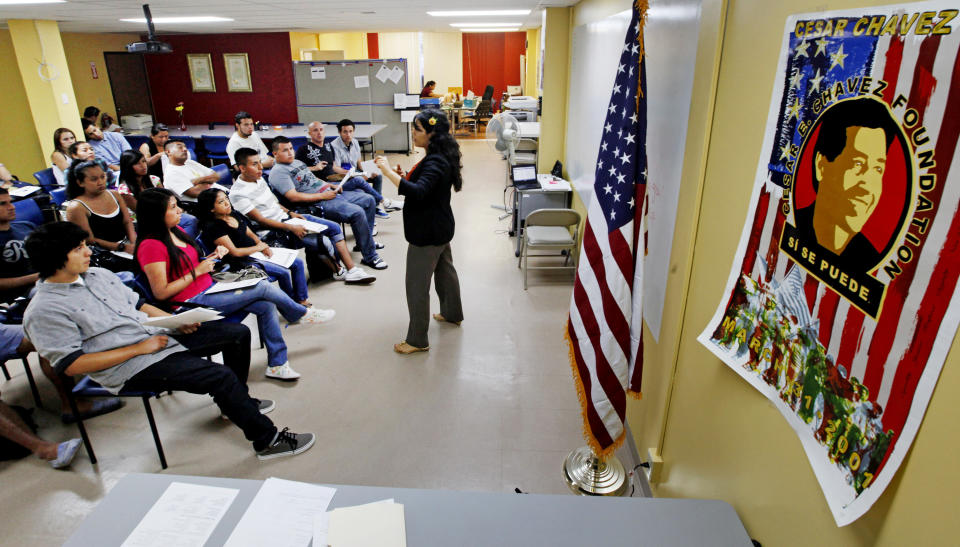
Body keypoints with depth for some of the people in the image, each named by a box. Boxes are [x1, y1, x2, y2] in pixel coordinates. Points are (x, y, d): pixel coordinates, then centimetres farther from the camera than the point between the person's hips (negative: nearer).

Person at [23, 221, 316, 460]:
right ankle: (268, 440, -10)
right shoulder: (44, 311, -12)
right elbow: (70, 364, -16)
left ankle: (235, 402, 24)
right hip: (128, 368, -8)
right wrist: (138, 349, -17)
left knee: (238, 332, 5)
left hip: (159, 335, 8)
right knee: (221, 376, -25)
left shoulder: (99, 275, 11)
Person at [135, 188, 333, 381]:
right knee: (263, 287, -14)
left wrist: (210, 258, 3)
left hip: (209, 289, 9)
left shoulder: (176, 231, 10)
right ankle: (302, 314, 13)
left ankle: (277, 364, -2)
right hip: (193, 302, -9)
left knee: (266, 306, -9)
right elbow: (161, 293, -18)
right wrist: (197, 271, -16)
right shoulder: (151, 246, -17)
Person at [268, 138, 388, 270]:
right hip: (319, 204, -10)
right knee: (357, 212, -28)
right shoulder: (278, 172, -8)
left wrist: (331, 185, 10)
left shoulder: (297, 162, 20)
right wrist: (322, 196, -17)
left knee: (369, 200, 11)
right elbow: (293, 197, -18)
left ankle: (365, 240, 23)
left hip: (329, 193, 10)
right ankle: (370, 257, -18)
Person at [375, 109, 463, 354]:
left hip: (428, 231, -11)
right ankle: (452, 313, 47)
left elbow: (418, 192, -38)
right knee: (445, 269, 26)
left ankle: (417, 340, 8)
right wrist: (403, 176, 2)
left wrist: (389, 172, -36)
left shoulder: (436, 162, -24)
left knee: (417, 284, -2)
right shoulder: (440, 157, 7)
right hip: (439, 225, 11)